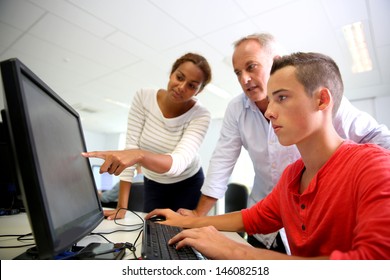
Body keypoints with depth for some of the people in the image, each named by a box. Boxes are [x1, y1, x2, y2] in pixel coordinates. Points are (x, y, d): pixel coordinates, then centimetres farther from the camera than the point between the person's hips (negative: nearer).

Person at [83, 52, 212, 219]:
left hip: (188, 185, -1)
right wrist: (122, 206, -23)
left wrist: (139, 155, -57)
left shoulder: (201, 115, -23)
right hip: (153, 185, 2)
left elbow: (179, 162, -37)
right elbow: (131, 148, -20)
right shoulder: (143, 98, -17)